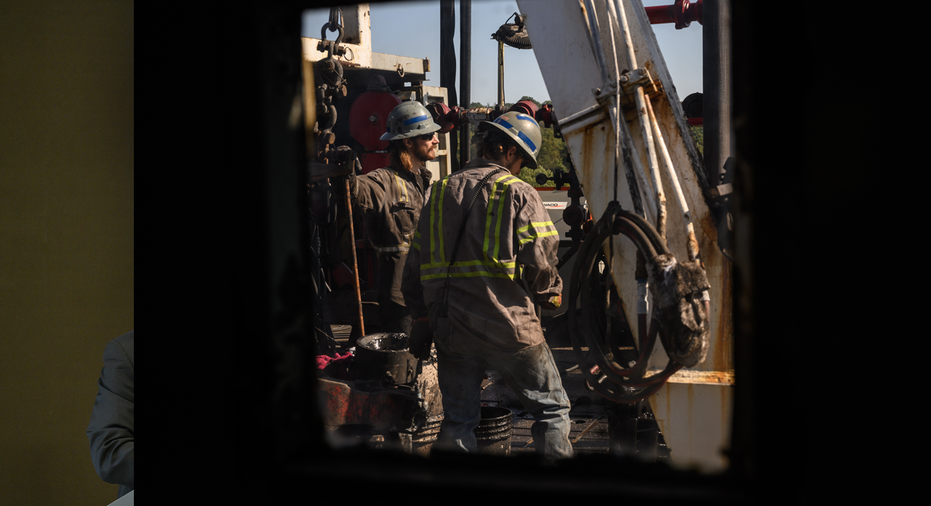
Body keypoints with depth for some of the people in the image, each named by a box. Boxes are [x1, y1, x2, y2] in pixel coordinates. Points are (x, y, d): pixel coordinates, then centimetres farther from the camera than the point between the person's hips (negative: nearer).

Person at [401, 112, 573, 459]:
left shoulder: (441, 192, 12)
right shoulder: (518, 193, -5)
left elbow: (416, 263, 13)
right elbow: (539, 260, -11)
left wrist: (421, 319, 20)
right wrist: (552, 294, 10)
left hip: (450, 326, 5)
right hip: (508, 325, -5)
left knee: (457, 419, 15)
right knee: (551, 408, 8)